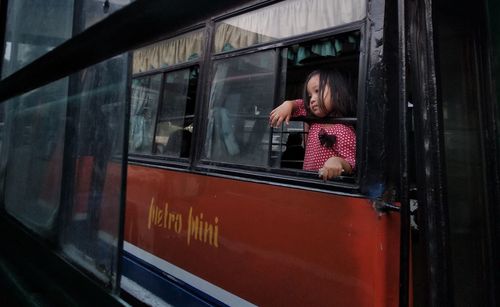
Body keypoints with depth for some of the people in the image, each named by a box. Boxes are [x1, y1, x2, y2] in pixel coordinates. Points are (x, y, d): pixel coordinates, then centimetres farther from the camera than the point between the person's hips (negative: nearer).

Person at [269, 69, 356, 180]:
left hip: (327, 181, -5)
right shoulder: (315, 121, 11)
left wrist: (338, 162, -36)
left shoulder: (344, 131, -11)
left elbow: (352, 165, -16)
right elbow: (300, 104, 26)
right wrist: (288, 104, 6)